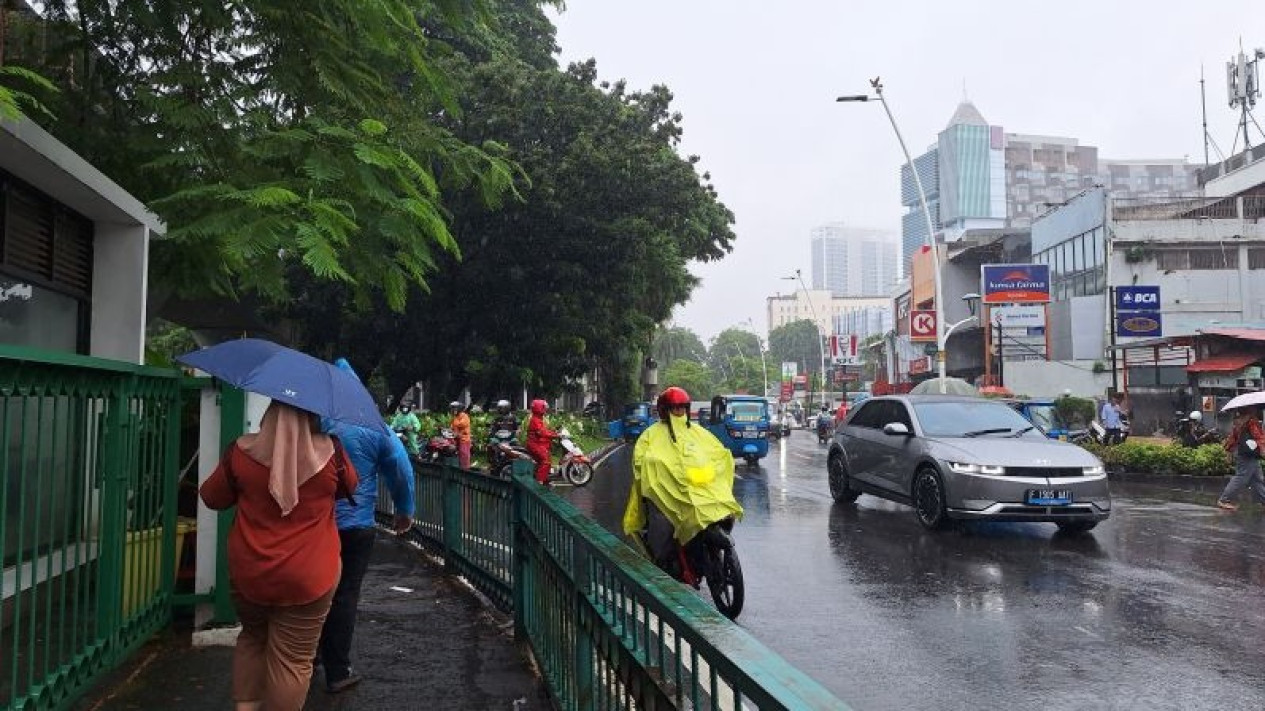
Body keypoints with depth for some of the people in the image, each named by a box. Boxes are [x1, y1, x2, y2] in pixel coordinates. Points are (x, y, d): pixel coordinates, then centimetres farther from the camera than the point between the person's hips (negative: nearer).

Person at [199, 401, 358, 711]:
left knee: (253, 638, 27)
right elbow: (350, 486, 10)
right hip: (308, 577, -3)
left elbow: (212, 498, 9)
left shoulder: (242, 450, -6)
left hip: (248, 573, 3)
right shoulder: (329, 451, -11)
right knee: (291, 659, 6)